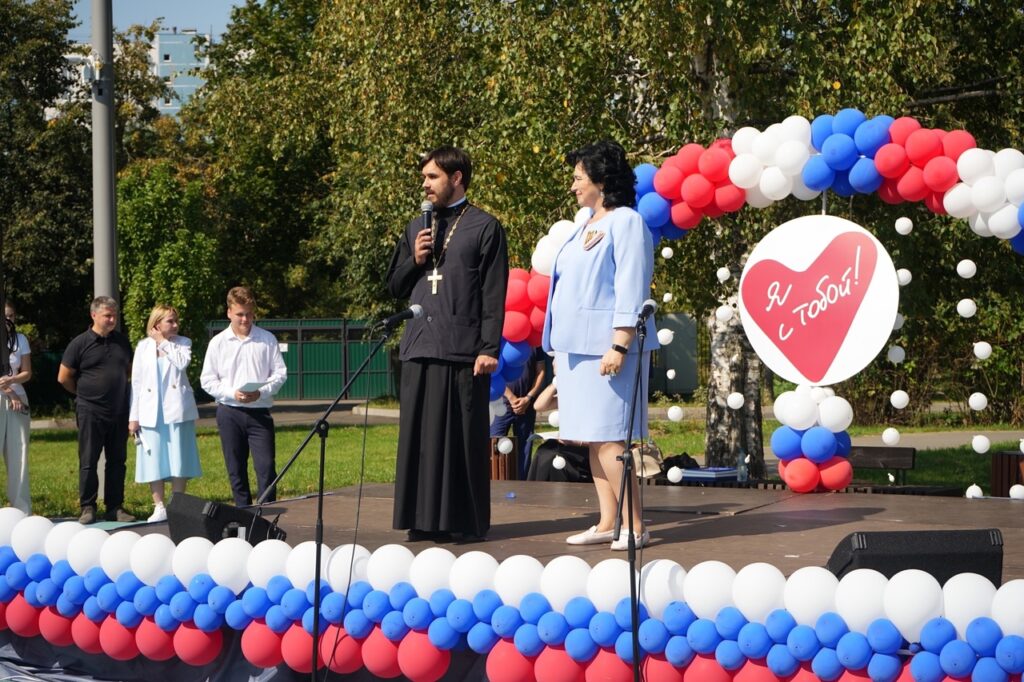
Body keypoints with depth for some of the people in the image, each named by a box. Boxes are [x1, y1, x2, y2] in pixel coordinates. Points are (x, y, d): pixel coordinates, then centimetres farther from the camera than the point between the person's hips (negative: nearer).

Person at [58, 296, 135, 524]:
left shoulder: (122, 341, 8)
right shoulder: (80, 343, -5)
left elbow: (130, 369, 23)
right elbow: (63, 377, -1)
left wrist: (121, 391, 13)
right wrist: (84, 394, 7)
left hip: (119, 411, 4)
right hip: (91, 411, -4)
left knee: (117, 461, 7)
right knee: (88, 462, 0)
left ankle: (115, 507, 13)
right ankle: (87, 508, 6)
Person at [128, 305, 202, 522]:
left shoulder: (182, 343, 7)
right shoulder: (143, 347, 8)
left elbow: (182, 362, -16)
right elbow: (136, 382, 7)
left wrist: (163, 342, -7)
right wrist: (133, 416, 3)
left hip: (177, 411, -1)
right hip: (151, 412, 1)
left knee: (179, 459, 0)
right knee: (154, 460, 1)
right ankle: (159, 507, 8)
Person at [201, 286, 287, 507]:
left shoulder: (267, 339, 2)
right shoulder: (218, 343, 3)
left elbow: (280, 373, 3)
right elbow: (207, 381, 3)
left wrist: (261, 392, -15)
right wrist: (232, 393, -14)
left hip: (260, 412, -1)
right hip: (229, 412, 1)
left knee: (266, 467, -9)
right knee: (236, 470, 7)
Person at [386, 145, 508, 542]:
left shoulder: (484, 227, 2)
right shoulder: (416, 229, 18)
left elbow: (494, 294, -3)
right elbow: (394, 287, 21)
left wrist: (489, 347, -11)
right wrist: (414, 261, 2)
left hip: (463, 349, -5)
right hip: (420, 346, 5)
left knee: (465, 434, -2)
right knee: (420, 433, 4)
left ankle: (467, 519, 4)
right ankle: (425, 518, 10)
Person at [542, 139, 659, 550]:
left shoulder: (626, 223, -8)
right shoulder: (585, 227, 18)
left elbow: (631, 290, -14)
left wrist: (619, 346, -20)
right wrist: (560, 348, 19)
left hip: (606, 347, -9)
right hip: (577, 345, 9)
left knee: (607, 438, -11)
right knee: (592, 438, 8)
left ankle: (633, 526, -8)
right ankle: (607, 523, 11)